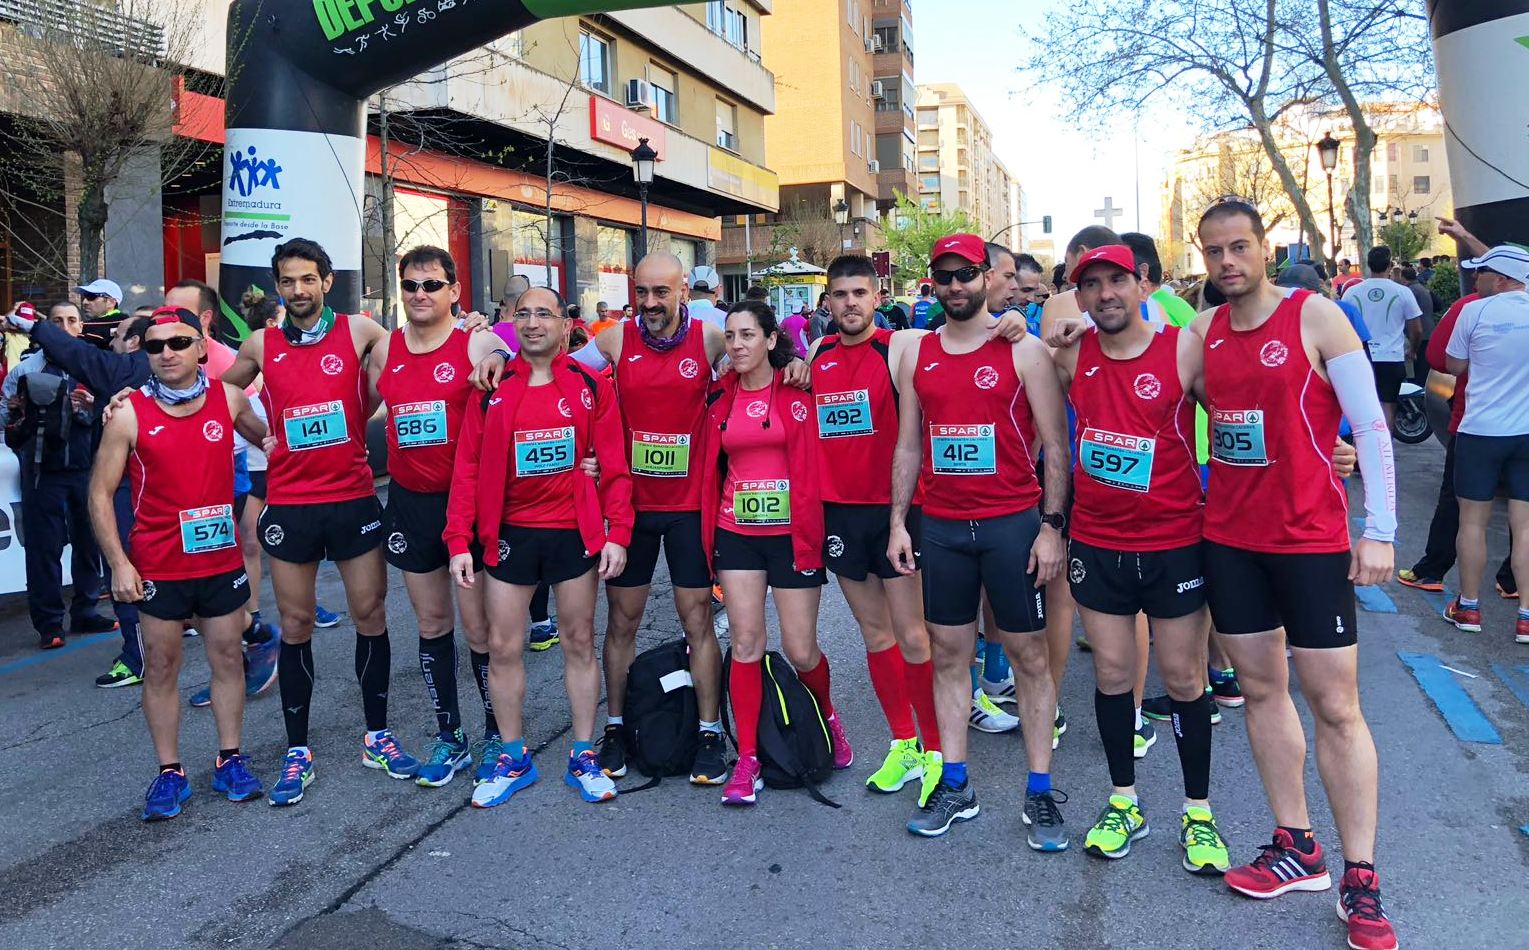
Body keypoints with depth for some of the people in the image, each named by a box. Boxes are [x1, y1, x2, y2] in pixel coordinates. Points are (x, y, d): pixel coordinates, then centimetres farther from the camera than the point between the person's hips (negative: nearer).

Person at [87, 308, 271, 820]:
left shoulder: (228, 398, -1)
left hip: (221, 557, 2)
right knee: (161, 666, 7)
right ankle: (170, 772, 19)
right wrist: (119, 562, -11)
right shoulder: (129, 414, -8)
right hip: (157, 566, -2)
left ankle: (230, 759, 24)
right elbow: (100, 493, -5)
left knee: (228, 657, 10)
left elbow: (267, 438, 20)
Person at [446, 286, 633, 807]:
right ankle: (513, 758, 24)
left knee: (579, 642, 9)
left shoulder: (591, 386, -1)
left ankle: (584, 757, 23)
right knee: (503, 647, 6)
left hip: (575, 531, -1)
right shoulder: (492, 389, 1)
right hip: (509, 533, 1)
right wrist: (459, 540, -6)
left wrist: (617, 533, -8)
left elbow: (613, 464, -2)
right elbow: (467, 467, 0)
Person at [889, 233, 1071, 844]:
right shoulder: (915, 355, 9)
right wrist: (898, 522, 7)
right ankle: (955, 786, 21)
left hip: (1012, 523, -4)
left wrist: (1051, 524, -10)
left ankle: (1040, 792, 15)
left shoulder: (1023, 350, -3)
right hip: (941, 526, 4)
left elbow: (1055, 445, -4)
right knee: (948, 654, 9)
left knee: (1028, 655, 4)